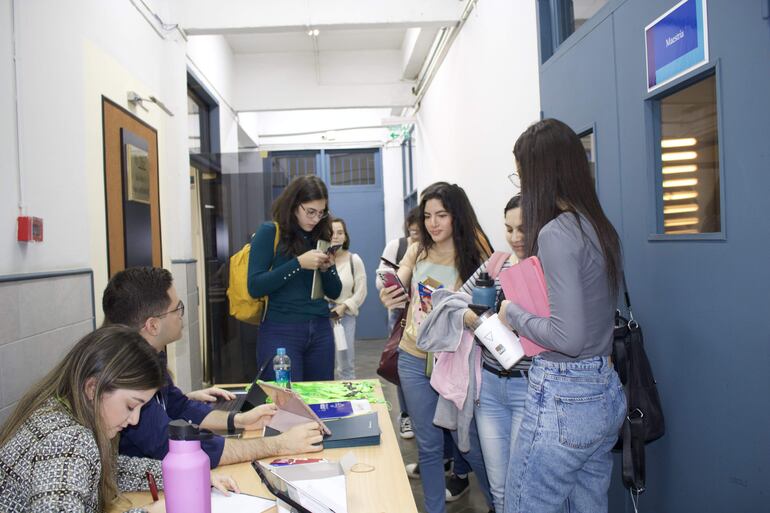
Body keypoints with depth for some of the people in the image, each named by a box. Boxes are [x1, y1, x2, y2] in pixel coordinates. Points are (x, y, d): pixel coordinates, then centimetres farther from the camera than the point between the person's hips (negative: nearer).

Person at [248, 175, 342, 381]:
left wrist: (327, 269, -6)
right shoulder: (269, 232, -5)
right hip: (280, 332, -5)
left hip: (320, 331, 5)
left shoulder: (319, 237, 10)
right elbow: (255, 287, -14)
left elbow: (334, 293, 14)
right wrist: (298, 263, -19)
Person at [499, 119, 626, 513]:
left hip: (562, 400, -9)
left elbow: (567, 337, -24)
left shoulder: (556, 233, -19)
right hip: (605, 394, 9)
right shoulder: (598, 227, 7)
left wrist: (513, 312, -9)